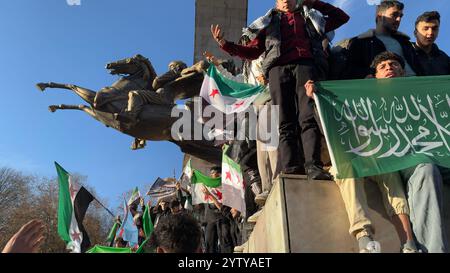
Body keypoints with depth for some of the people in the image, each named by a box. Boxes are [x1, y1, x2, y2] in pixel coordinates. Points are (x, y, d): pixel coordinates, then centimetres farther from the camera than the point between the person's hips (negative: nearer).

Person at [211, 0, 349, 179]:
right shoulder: (270, 22, 34)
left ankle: (313, 167, -31)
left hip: (306, 63, 0)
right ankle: (291, 171, -25)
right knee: (285, 124, -15)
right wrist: (224, 43, 13)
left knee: (309, 118, -22)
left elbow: (342, 17, 39)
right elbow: (251, 51, 25)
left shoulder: (311, 17, 35)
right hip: (278, 67, 0)